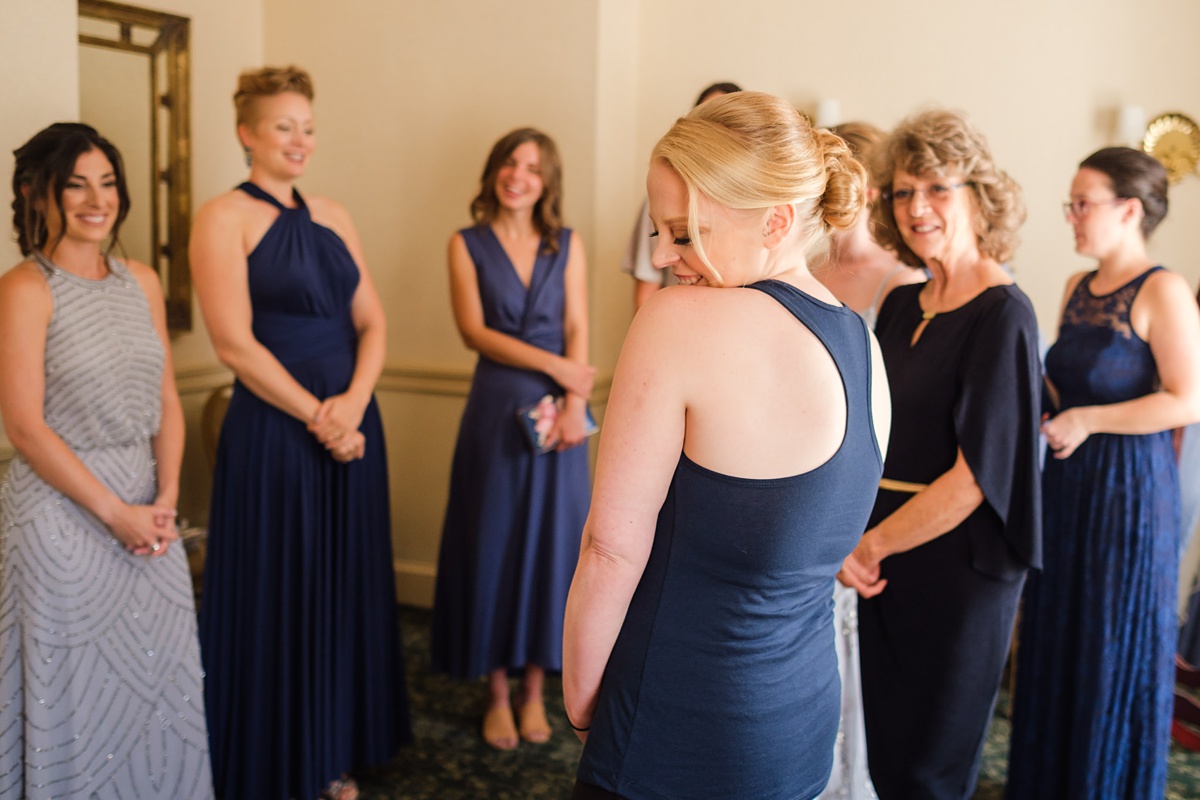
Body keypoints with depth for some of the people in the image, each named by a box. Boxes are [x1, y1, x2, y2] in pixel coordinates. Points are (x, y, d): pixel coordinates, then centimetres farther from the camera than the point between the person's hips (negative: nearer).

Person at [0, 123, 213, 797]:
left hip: (146, 506, 6)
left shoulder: (142, 282, 8)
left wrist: (165, 502, -3)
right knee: (78, 687, 8)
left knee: (159, 676, 14)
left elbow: (167, 401, 9)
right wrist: (115, 512, -14)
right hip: (63, 508, -5)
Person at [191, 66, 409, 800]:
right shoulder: (224, 217, -6)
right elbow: (235, 341, -14)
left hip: (352, 426, 6)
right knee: (276, 596, 5)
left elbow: (371, 321, 8)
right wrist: (316, 416, -13)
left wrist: (354, 402, -9)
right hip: (272, 431, -6)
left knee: (347, 591, 12)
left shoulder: (332, 216, 12)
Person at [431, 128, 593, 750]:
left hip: (557, 411, 1)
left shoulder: (566, 244, 9)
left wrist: (575, 403, -12)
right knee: (493, 543, 3)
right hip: (496, 409, -1)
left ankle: (534, 690, 17)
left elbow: (578, 331, 2)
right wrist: (554, 365, -13)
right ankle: (497, 694, 14)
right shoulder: (467, 244, 4)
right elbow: (475, 331, -6)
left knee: (550, 542, 4)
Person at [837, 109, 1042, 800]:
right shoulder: (903, 305, 7)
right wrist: (858, 543, -1)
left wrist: (871, 544, -11)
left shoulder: (1002, 315, -14)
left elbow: (977, 471, -19)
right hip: (883, 559, 6)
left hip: (956, 567, -6)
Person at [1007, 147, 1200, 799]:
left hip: (1128, 487, -7)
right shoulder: (1077, 288, 8)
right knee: (1057, 639, 14)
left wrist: (1087, 420, -18)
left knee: (1117, 648, 7)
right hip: (1068, 482, 7)